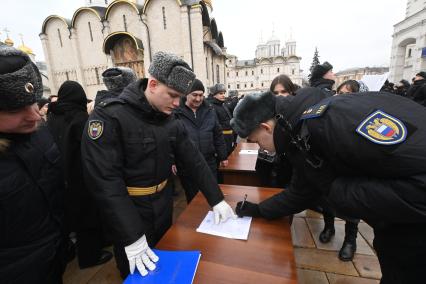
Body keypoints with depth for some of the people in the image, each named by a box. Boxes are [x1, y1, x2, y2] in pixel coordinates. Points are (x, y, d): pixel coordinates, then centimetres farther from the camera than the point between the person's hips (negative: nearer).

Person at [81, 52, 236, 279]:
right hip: (128, 213, -5)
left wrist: (216, 199, -6)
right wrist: (132, 236, -27)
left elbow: (193, 161, -2)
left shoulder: (171, 121, -3)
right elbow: (105, 181, -26)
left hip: (163, 206, 6)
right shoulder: (108, 117, -22)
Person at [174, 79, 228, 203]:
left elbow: (218, 135, 9)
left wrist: (223, 156, 10)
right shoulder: (177, 112, -9)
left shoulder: (209, 111, 5)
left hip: (209, 163, 3)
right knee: (193, 198, 16)